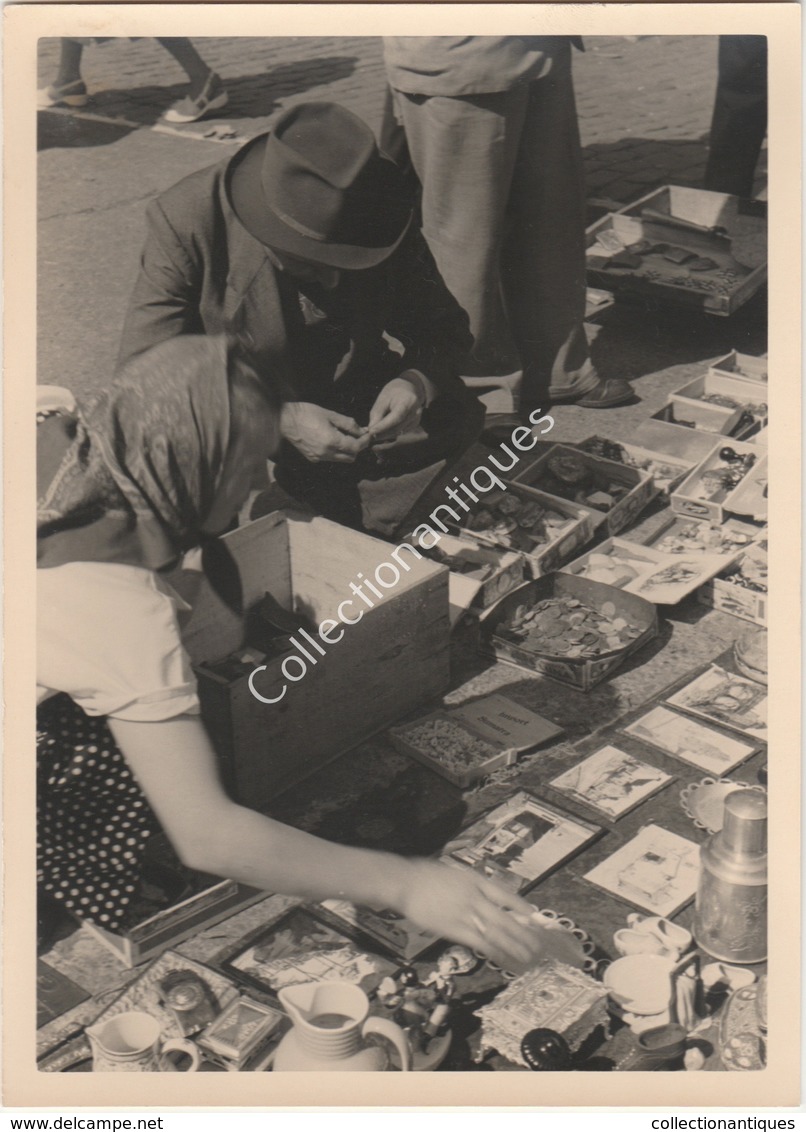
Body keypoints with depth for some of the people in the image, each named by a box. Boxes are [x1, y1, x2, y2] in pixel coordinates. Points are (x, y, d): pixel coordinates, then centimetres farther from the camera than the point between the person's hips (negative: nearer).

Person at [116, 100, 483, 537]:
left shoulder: (382, 224, -11)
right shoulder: (184, 223, -19)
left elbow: (444, 327, 2)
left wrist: (417, 381, -23)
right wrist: (281, 420, -32)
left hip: (355, 428, 3)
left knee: (460, 417, -18)